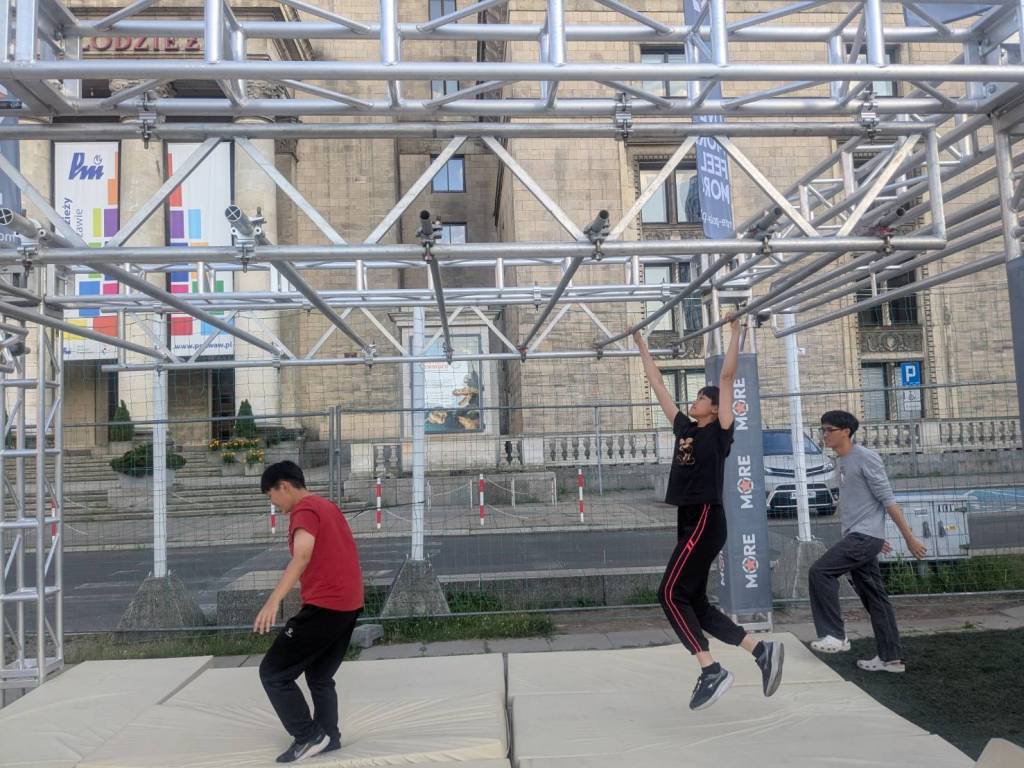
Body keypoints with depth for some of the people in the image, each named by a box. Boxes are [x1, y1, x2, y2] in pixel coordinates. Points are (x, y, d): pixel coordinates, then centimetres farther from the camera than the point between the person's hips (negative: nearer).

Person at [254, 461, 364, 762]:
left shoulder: (304, 511, -11)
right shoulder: (327, 506, 17)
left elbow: (302, 555, -29)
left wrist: (274, 600, -39)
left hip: (325, 606, -9)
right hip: (350, 604, 9)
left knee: (273, 673, 2)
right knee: (320, 677, 22)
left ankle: (308, 737, 5)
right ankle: (329, 736, 25)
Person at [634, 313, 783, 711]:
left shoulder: (720, 430, -3)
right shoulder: (684, 428, 15)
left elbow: (727, 377, -7)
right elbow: (658, 386, 21)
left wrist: (735, 332, -5)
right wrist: (642, 347, 26)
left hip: (706, 520, -8)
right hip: (689, 522, 8)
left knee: (671, 594, -10)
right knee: (695, 603, 8)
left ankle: (711, 671, -5)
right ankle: (761, 650, 13)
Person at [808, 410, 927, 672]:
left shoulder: (865, 458, -11)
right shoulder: (843, 462, 17)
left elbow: (887, 499, -13)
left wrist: (909, 537, -13)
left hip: (864, 535, -9)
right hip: (855, 537, 9)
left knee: (820, 572, -17)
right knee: (873, 596, 11)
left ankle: (835, 635, -9)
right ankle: (891, 657, 17)